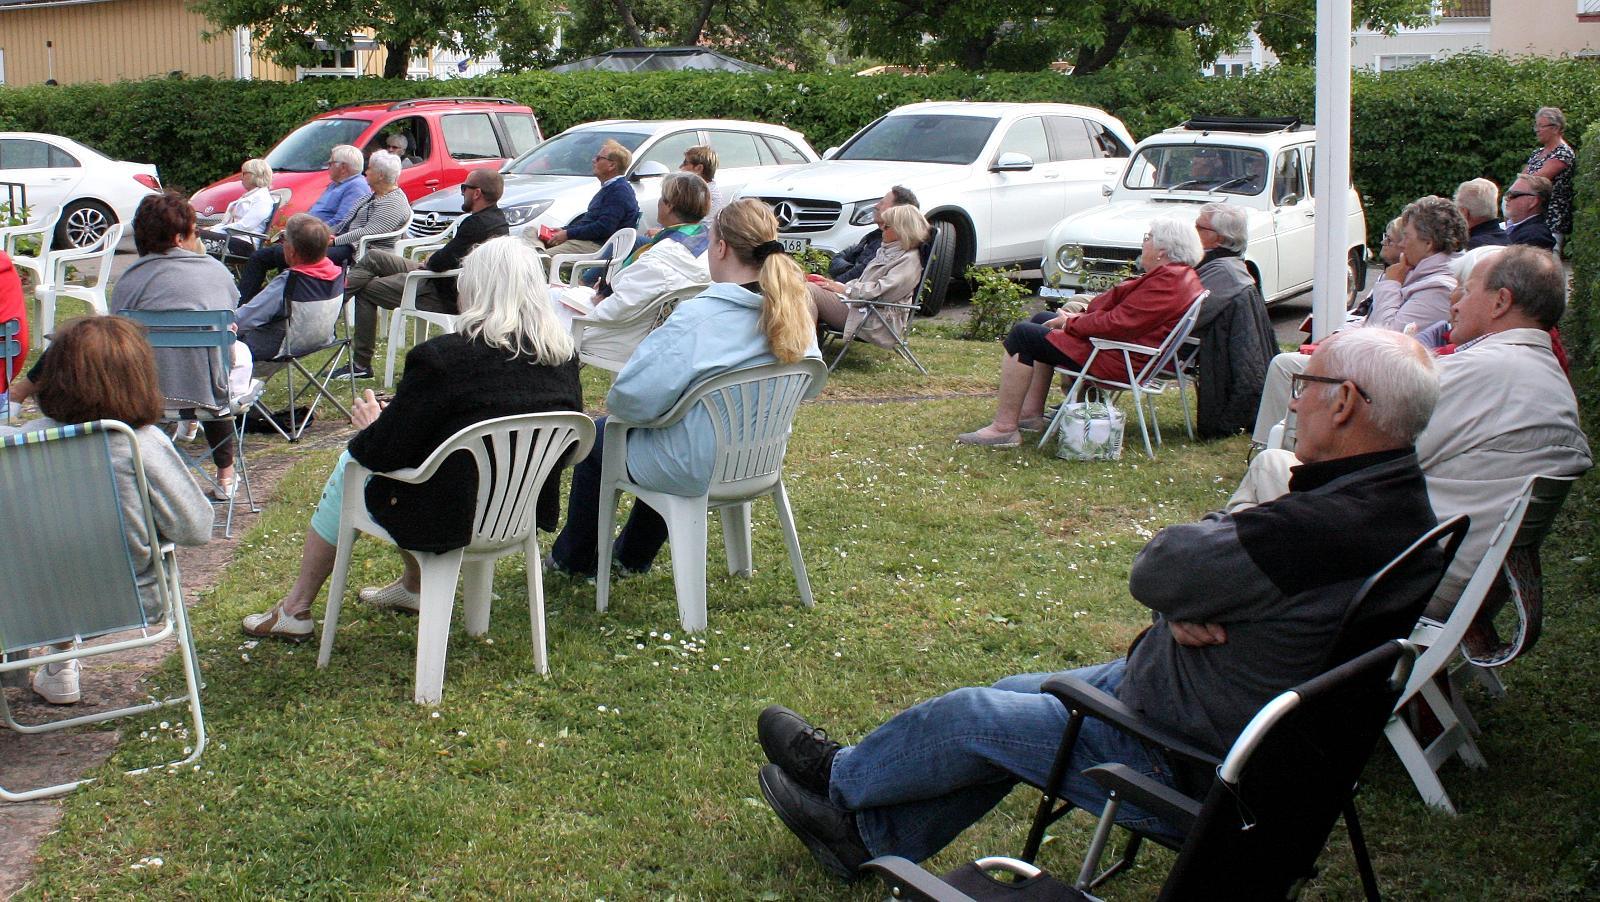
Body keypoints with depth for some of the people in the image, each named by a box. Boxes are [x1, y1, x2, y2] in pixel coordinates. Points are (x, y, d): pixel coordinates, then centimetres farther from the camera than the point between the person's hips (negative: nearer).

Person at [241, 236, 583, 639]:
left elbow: (384, 450, -18)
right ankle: (413, 586, 41)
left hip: (455, 518, -6)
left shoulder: (442, 357, -23)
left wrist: (369, 424, 7)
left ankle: (295, 610, 32)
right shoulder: (563, 360, -7)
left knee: (349, 468, 21)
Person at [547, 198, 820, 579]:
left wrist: (614, 402, -6)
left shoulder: (697, 318, -29)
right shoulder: (794, 312, -9)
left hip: (696, 472, -7)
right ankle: (631, 558, 49)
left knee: (595, 436, 22)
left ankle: (574, 559, 39)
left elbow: (633, 398, -29)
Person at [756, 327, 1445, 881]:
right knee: (1015, 695, 18)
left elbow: (1153, 572, -24)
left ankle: (839, 776, 35)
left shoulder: (1323, 530, -33)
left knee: (975, 717, 7)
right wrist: (1185, 604, -15)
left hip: (1188, 759, -9)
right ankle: (870, 835, 34)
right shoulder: (1398, 502, -1)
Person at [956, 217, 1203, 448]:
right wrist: (1080, 316, 4)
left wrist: (1071, 324, -13)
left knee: (1023, 335, -13)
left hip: (1118, 361, -12)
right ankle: (1032, 412, 20)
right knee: (1041, 320, 25)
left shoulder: (1169, 282, -22)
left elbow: (1118, 325, -26)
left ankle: (1004, 428, -13)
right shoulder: (1178, 274, 11)